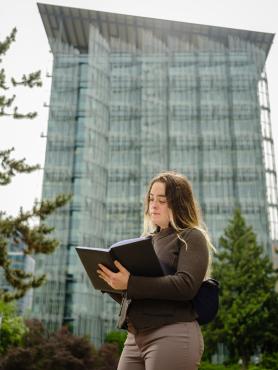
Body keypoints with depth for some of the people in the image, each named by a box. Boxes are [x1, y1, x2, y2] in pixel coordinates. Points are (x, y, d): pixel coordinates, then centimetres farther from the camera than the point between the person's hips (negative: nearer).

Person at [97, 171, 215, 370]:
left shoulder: (191, 237, -1)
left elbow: (186, 285, -17)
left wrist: (131, 283, -22)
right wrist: (111, 282, -1)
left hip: (173, 336, -7)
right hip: (135, 338, 7)